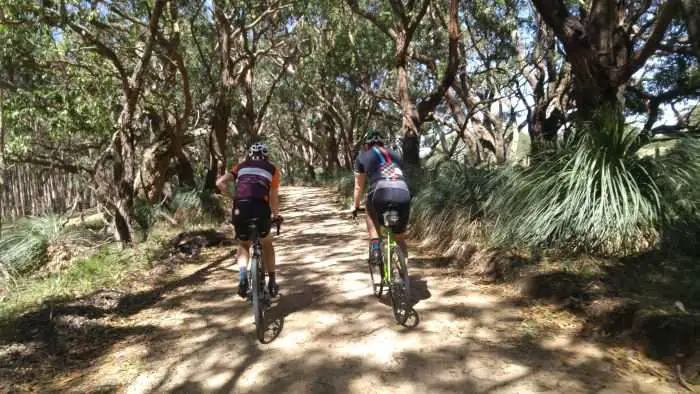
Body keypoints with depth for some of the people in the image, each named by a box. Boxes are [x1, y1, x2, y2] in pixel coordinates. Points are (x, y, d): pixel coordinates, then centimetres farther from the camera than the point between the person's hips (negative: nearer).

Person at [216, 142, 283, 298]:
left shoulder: (241, 166, 24)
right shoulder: (272, 169, 20)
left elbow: (220, 183, 10)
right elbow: (274, 196, 15)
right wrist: (276, 215, 31)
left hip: (240, 208, 2)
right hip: (261, 208, -1)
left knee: (243, 246, 26)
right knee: (267, 245, 24)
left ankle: (243, 278, 5)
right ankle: (272, 282, 25)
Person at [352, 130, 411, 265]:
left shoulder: (362, 157, 24)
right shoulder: (394, 155, 33)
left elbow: (358, 187, 31)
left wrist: (356, 207, 46)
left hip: (382, 193, -3)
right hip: (404, 196, 3)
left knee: (370, 210, 33)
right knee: (400, 238, 24)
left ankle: (375, 248, 16)